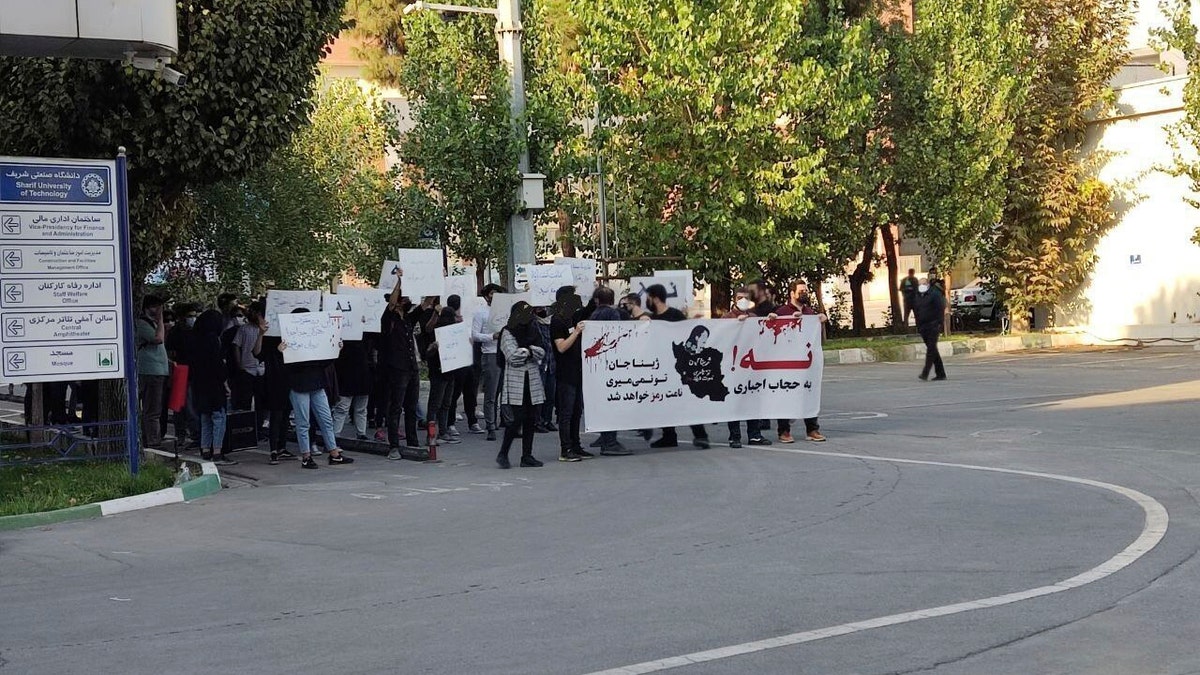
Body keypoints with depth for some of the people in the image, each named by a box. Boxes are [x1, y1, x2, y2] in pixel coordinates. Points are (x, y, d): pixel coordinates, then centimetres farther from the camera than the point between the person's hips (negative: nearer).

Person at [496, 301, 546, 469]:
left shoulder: (532, 331, 15)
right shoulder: (507, 332, -1)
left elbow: (541, 354, 5)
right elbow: (512, 356, -12)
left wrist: (527, 349, -11)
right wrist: (529, 351, 0)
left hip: (532, 381, 5)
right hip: (515, 382, -5)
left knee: (531, 420, 4)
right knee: (516, 419, -11)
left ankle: (527, 455, 10)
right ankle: (503, 454, 0)